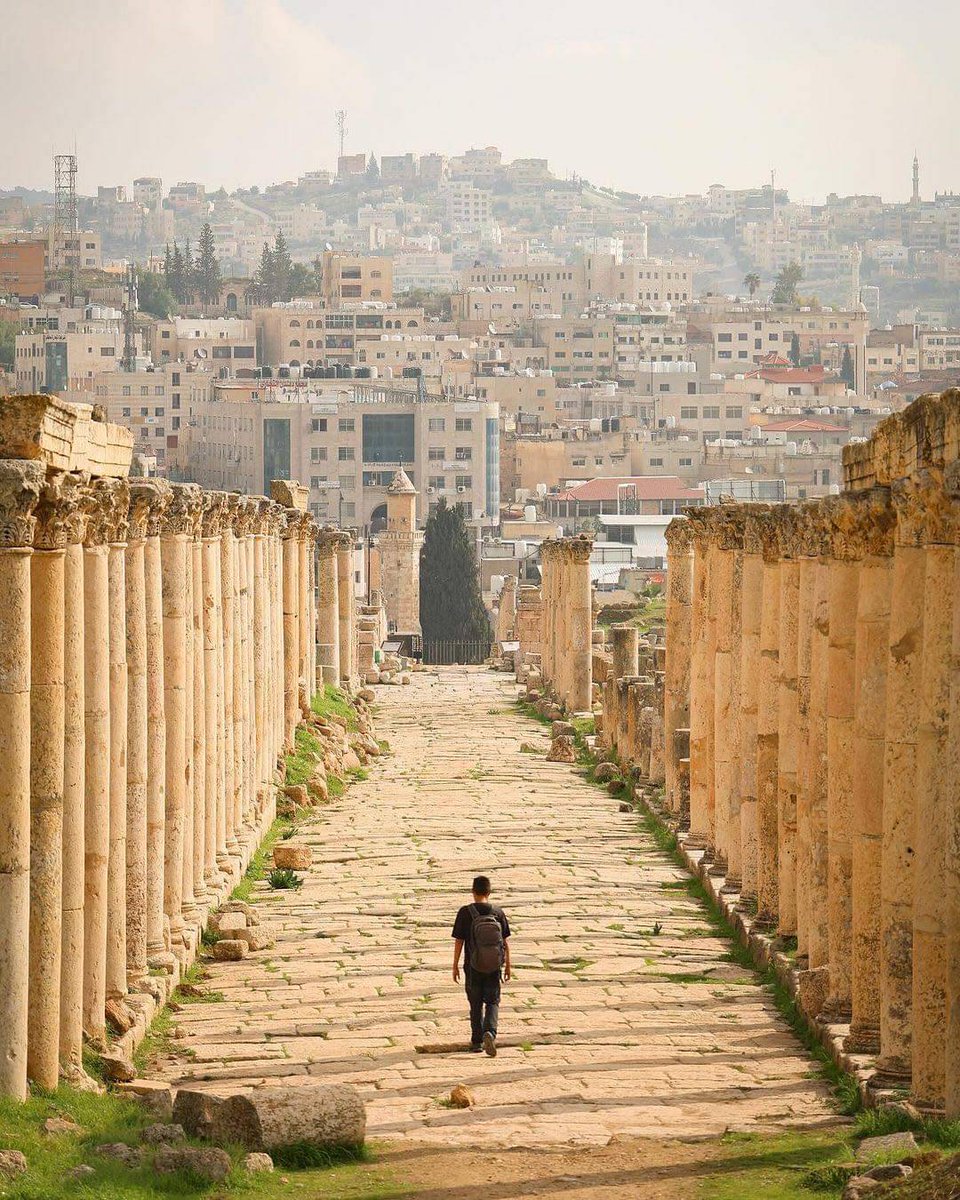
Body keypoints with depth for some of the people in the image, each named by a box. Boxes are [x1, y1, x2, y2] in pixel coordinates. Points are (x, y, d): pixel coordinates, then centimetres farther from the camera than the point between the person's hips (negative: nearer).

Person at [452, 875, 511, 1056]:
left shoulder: (465, 912, -9)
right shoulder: (498, 912, -3)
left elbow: (458, 941, -8)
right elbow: (505, 941, 2)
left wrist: (455, 966, 1)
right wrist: (507, 964, 12)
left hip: (473, 966, -1)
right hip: (494, 966, 1)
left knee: (476, 1005, 12)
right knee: (493, 1002, 9)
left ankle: (477, 1042, 17)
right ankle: (489, 1032, -16)